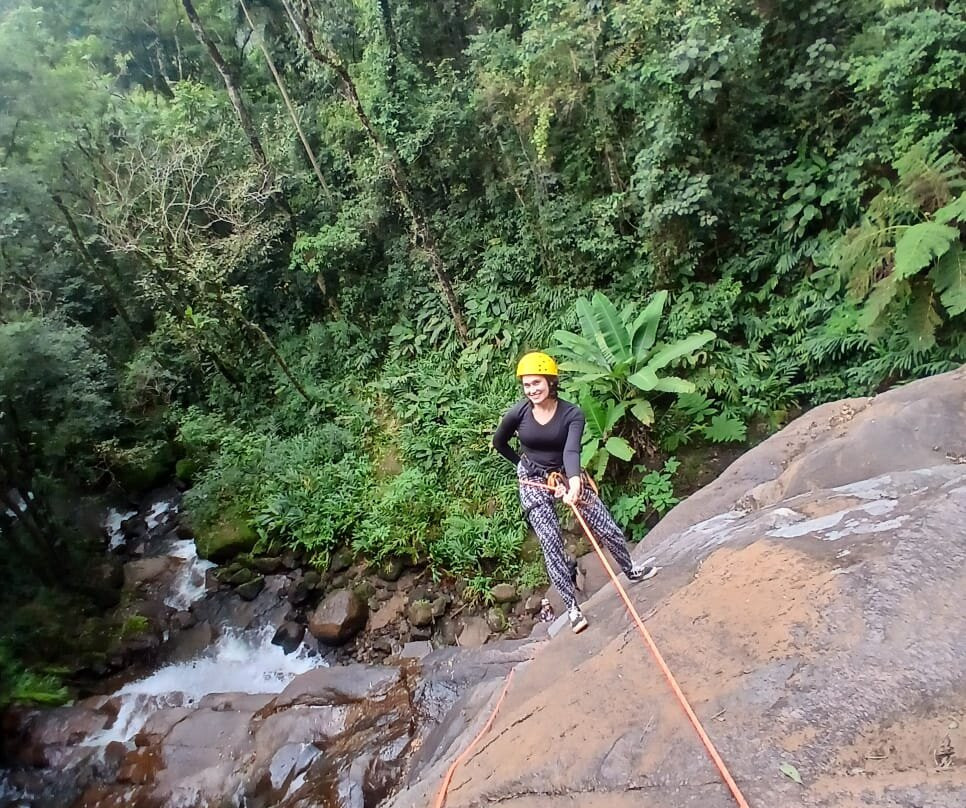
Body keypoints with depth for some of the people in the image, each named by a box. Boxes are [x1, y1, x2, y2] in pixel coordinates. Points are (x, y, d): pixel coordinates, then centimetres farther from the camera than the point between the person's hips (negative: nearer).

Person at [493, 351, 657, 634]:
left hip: (567, 476, 1)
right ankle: (572, 607, 2)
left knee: (608, 529, 5)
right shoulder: (518, 413, -16)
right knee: (551, 544, -10)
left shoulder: (572, 414, -18)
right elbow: (499, 443, 3)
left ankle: (630, 570, 34)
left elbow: (572, 450, -32)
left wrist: (574, 482, -50)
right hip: (534, 483, -1)